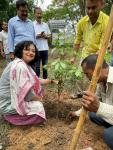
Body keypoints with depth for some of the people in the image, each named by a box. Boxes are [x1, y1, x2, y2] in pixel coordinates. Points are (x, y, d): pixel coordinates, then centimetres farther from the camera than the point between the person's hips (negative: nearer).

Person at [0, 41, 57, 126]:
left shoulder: (25, 65, 7)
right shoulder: (19, 66, -26)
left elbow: (34, 81, 13)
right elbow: (25, 91, -29)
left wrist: (50, 80, 8)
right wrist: (39, 98, -12)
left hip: (14, 98, 10)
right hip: (8, 104, -10)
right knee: (38, 107, -17)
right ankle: (11, 116, -2)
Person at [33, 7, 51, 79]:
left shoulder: (45, 25, 12)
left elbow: (49, 36, 13)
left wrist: (45, 36, -8)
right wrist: (37, 36, -18)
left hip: (45, 48, 5)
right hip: (37, 49, -4)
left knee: (45, 65, 12)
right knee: (37, 66, 1)